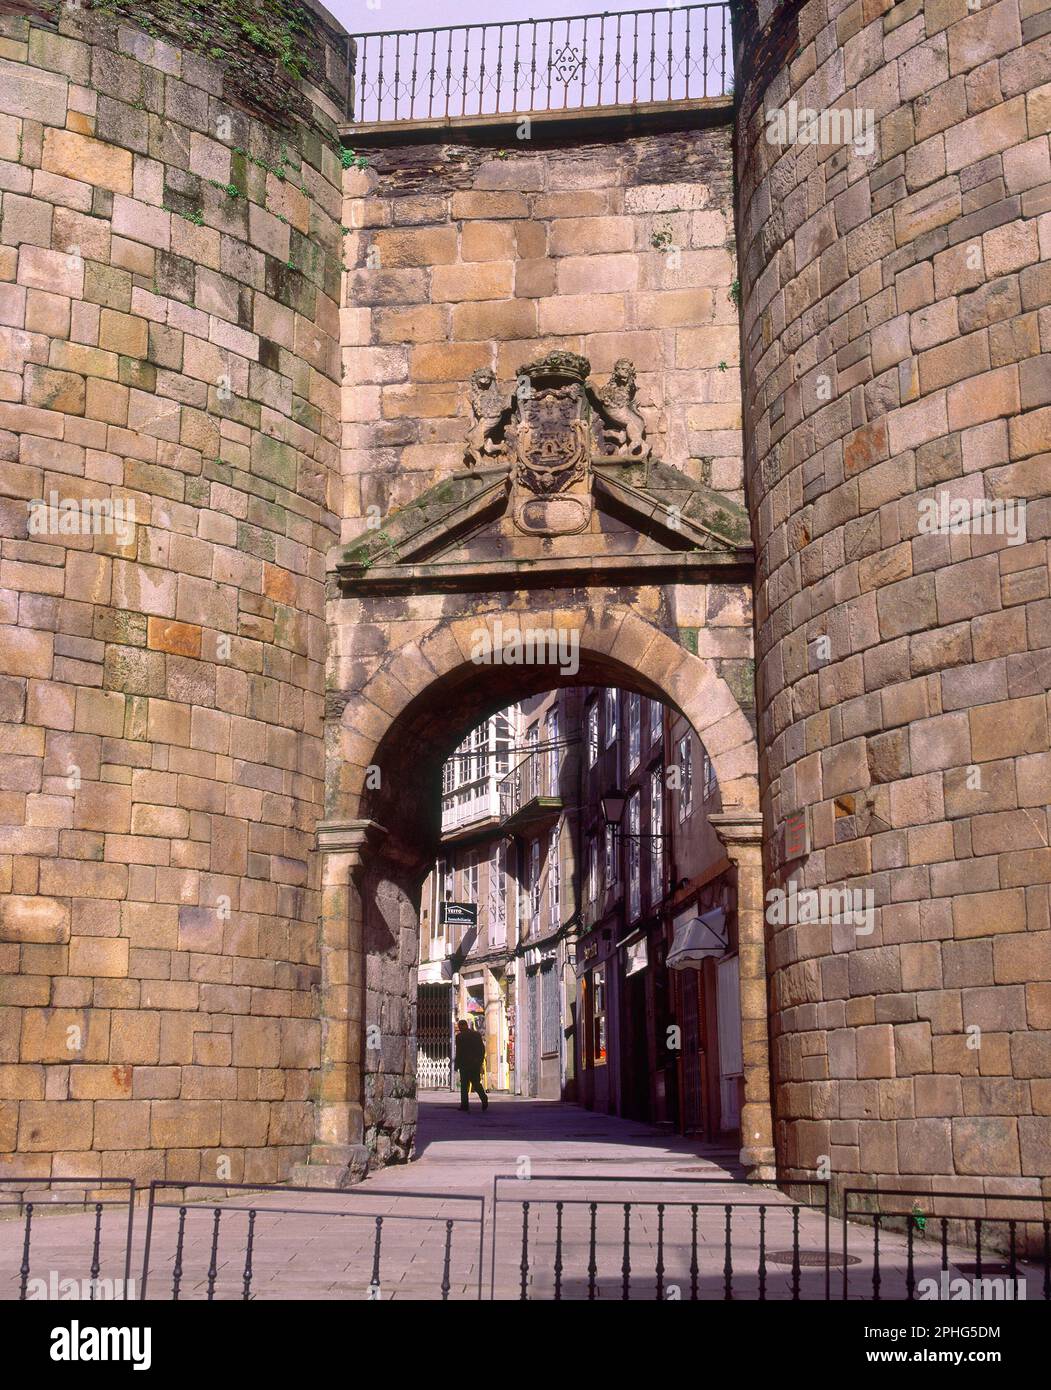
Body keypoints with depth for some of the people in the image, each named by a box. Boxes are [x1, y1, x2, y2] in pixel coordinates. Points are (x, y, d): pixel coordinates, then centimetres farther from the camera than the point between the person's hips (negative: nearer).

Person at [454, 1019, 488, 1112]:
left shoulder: (460, 1036, -8)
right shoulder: (477, 1034, 8)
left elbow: (459, 1052, -10)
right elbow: (482, 1049, 10)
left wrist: (456, 1064, -1)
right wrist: (480, 1061, 17)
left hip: (465, 1064, -4)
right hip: (476, 1064, 4)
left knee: (464, 1084, 4)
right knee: (476, 1083, 9)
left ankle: (464, 1104, 3)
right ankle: (484, 1098, -14)